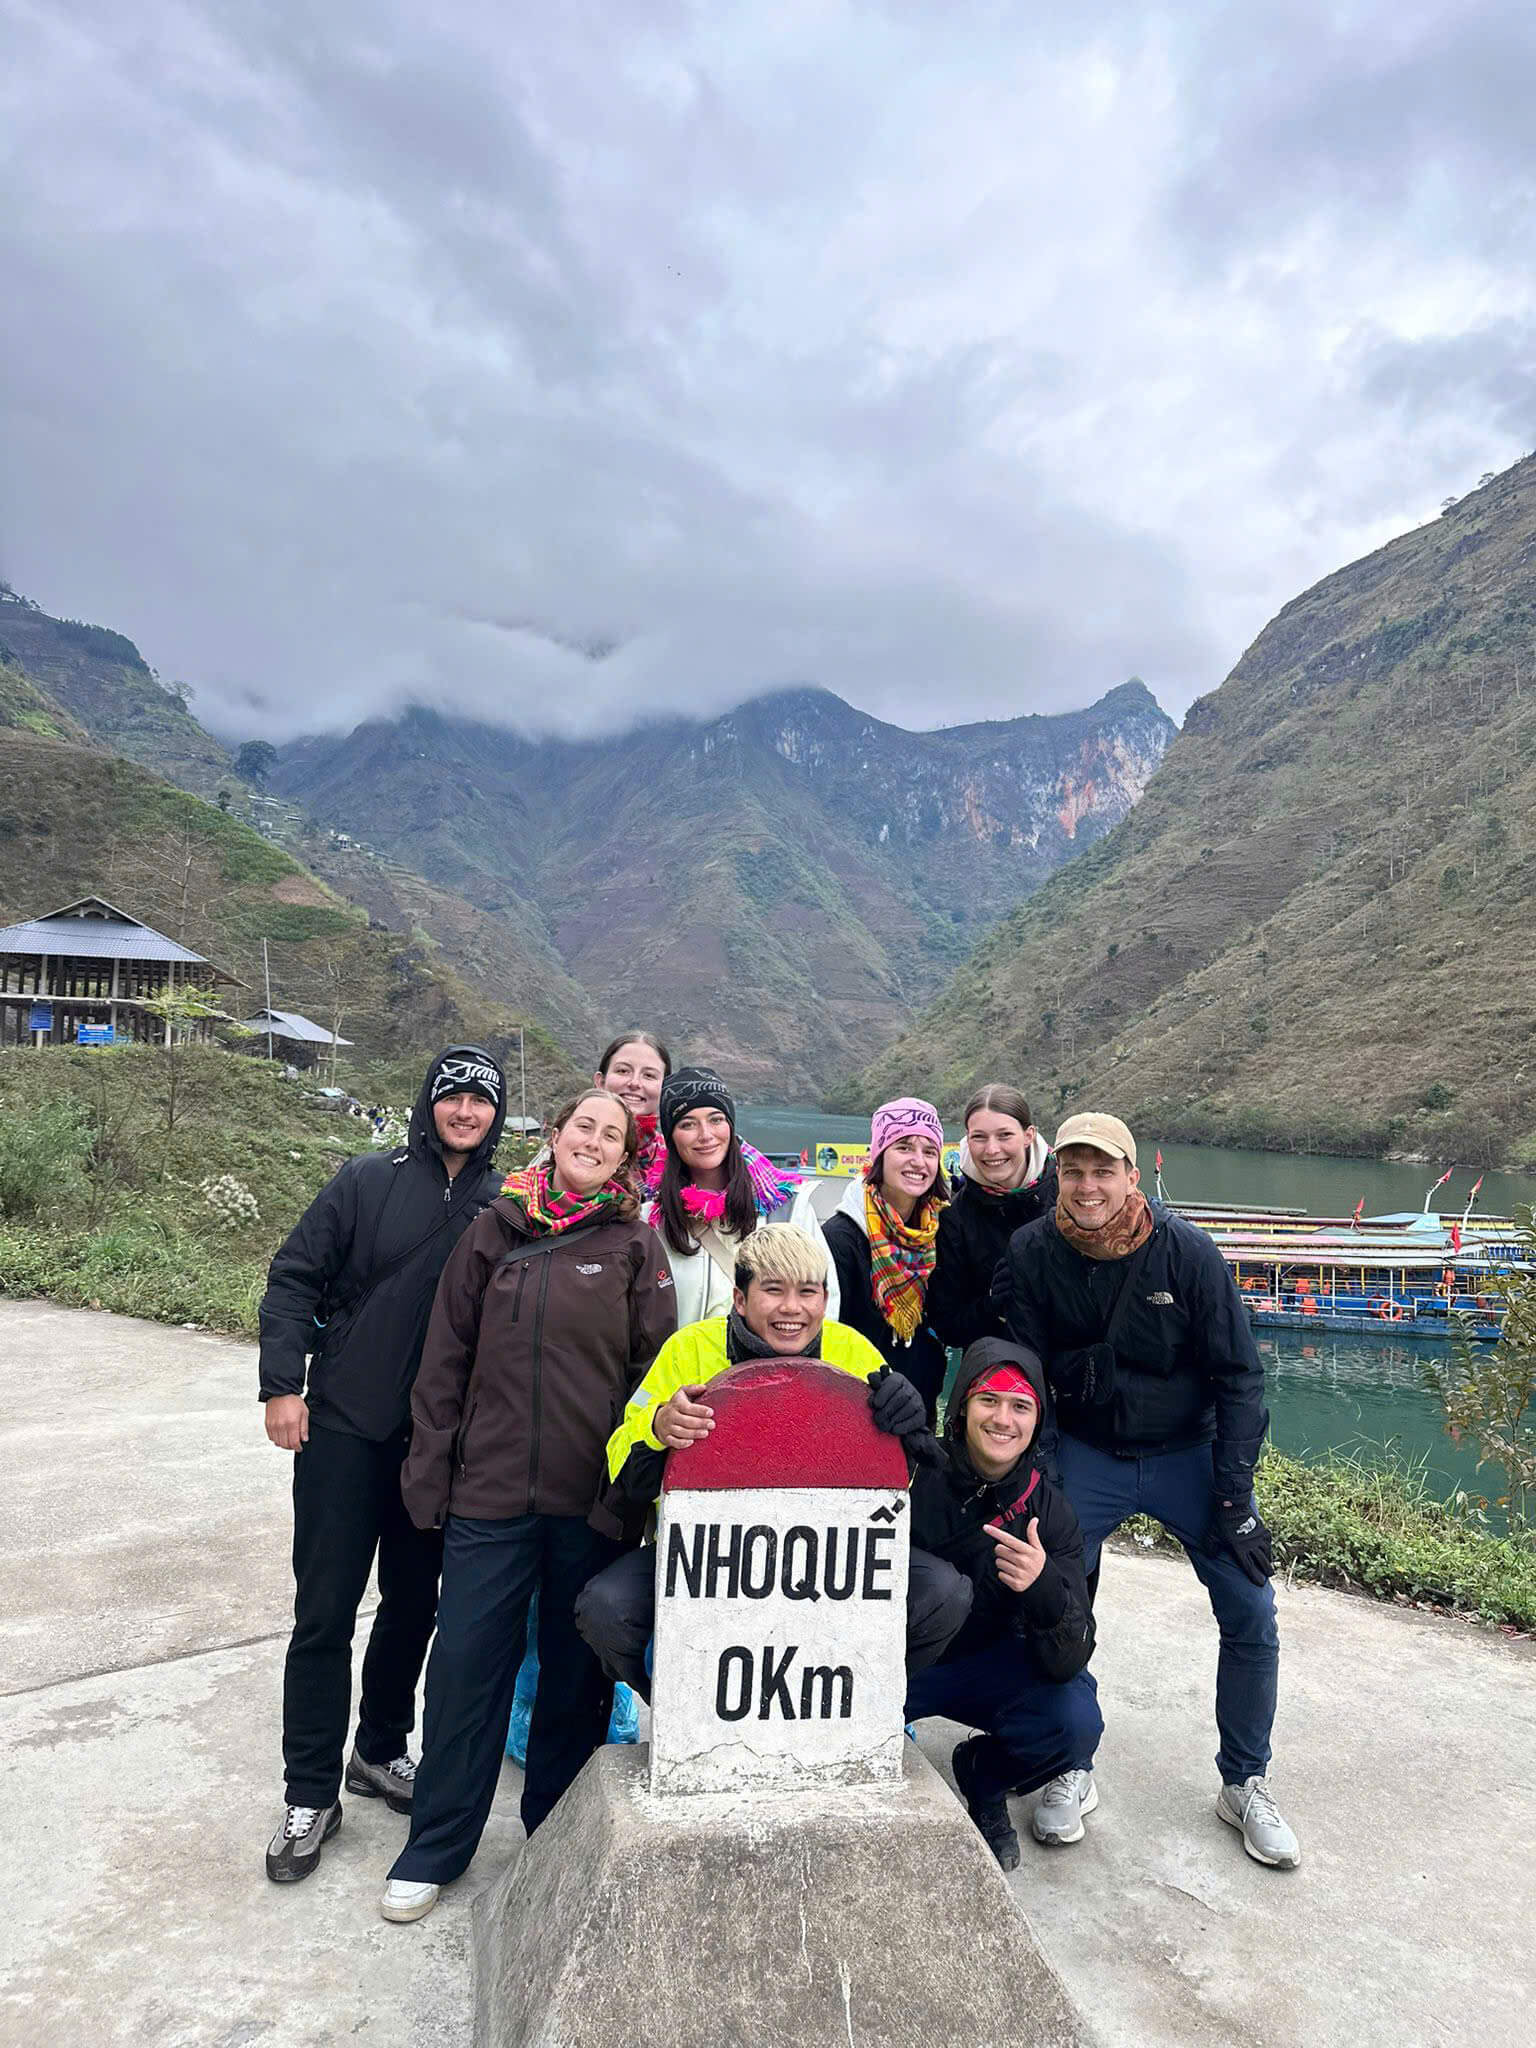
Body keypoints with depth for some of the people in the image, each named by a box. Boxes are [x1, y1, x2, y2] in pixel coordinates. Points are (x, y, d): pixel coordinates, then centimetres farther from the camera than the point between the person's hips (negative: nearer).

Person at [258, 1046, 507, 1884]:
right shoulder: (369, 1180, -5)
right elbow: (295, 1278, -3)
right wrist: (282, 1383, -10)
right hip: (345, 1428, -2)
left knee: (413, 1606, 15)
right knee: (324, 1612, 3)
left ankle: (380, 1751, 36)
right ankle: (310, 1795, 19)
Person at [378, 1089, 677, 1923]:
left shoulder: (634, 1245, 0)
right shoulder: (497, 1229, 3)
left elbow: (655, 1371, 0)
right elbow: (446, 1358, 5)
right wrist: (430, 1471, 2)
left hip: (591, 1500, 0)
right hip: (489, 1489, 1)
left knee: (576, 1671, 13)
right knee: (464, 1666, 7)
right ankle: (433, 1850, 27)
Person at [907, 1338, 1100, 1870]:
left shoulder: (1048, 1510, -14)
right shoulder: (916, 1475, -21)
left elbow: (1067, 1662, -20)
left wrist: (1045, 1587, -42)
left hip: (987, 1664, 2)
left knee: (1076, 1721, -24)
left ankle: (982, 1779, 10)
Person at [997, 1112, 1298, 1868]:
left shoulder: (1187, 1251, -17)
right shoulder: (1032, 1252, -14)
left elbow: (1237, 1377, -10)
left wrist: (1234, 1498, -13)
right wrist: (1090, 1366, -24)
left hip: (1190, 1452, 0)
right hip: (1088, 1455, 0)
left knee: (1250, 1613, -2)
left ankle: (1244, 1783, 22)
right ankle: (1071, 1772, 13)